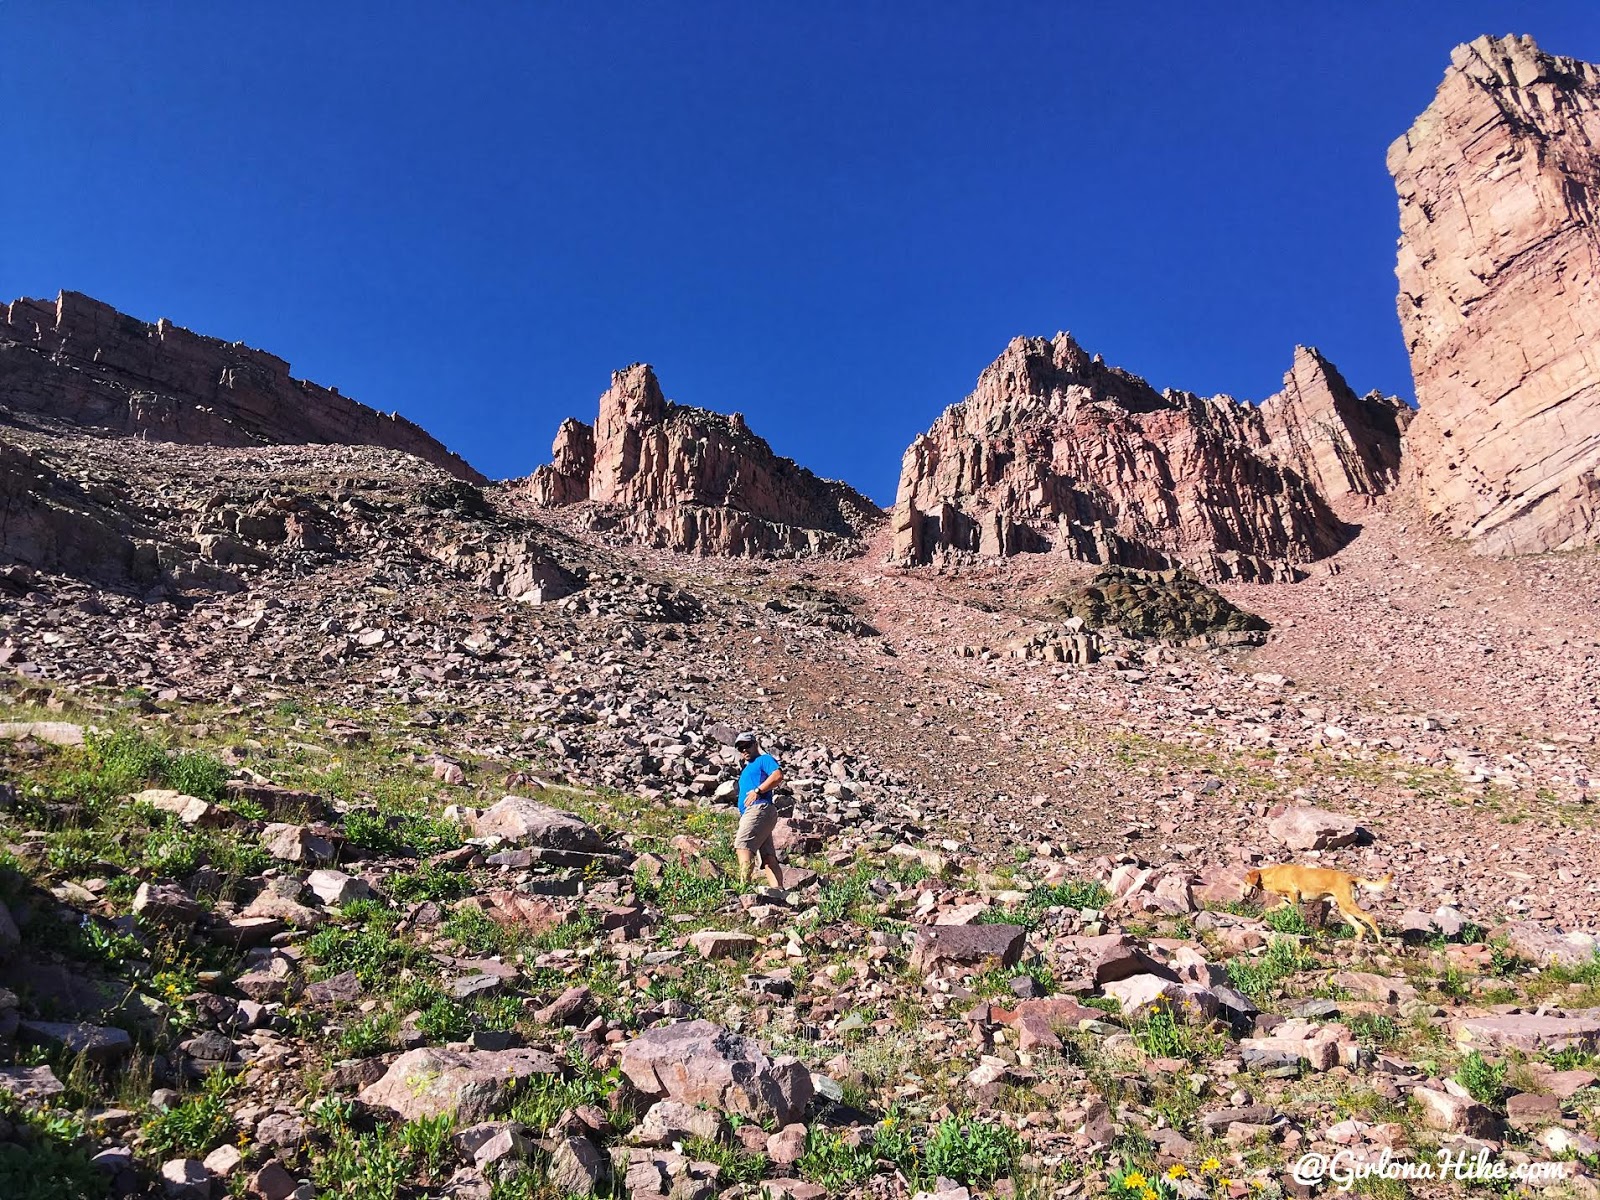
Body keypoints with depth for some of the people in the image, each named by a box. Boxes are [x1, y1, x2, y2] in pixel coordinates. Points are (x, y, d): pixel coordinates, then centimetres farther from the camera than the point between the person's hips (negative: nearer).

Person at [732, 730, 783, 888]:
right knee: (768, 857, 0)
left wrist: (758, 790, -15)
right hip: (748, 813, 10)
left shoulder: (764, 759, 6)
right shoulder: (746, 769, 32)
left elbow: (778, 775, -14)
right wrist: (741, 822, 18)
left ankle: (744, 885, -31)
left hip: (759, 808, -10)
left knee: (742, 845, -22)